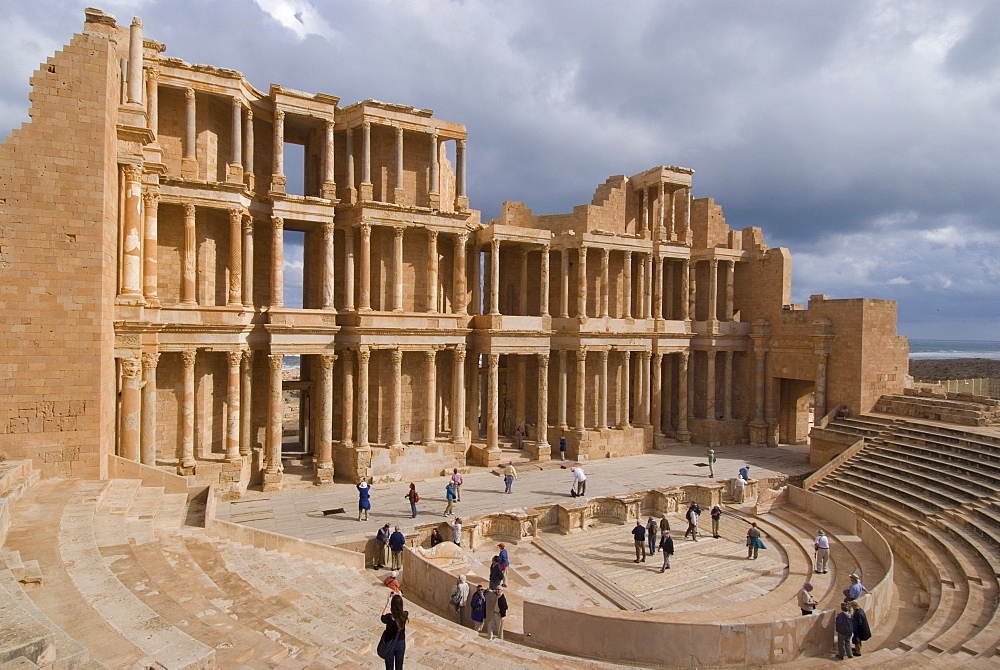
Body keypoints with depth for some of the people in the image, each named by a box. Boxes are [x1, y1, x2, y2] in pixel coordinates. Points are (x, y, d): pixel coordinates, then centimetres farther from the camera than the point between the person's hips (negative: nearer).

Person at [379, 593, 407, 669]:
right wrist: (399, 598, 5)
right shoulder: (405, 615, -19)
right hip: (401, 643, 3)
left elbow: (383, 618, -4)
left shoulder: (389, 617, -28)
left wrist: (388, 603, -2)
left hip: (390, 644, -3)